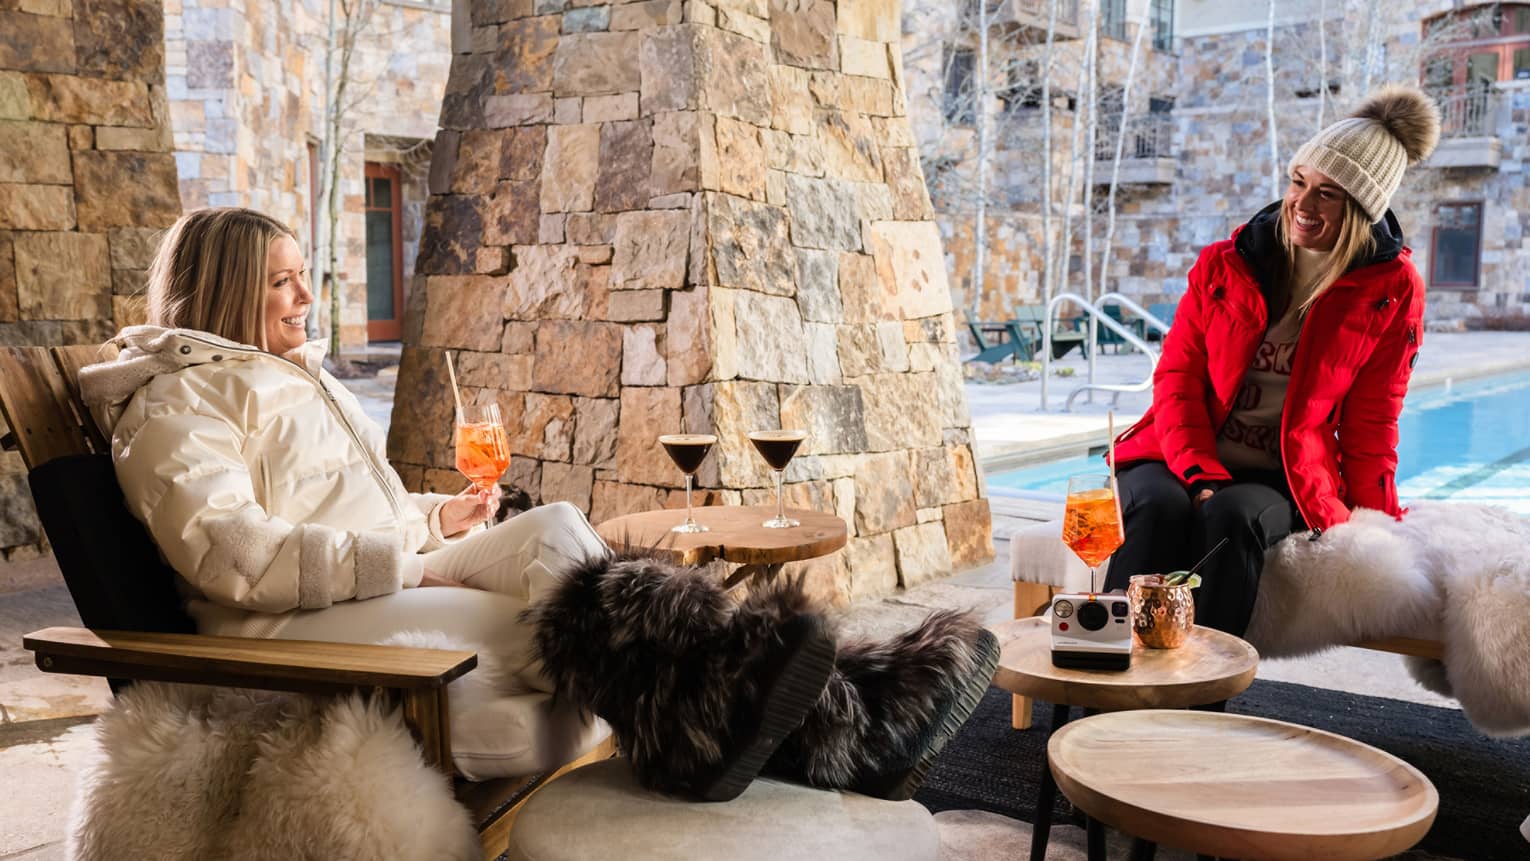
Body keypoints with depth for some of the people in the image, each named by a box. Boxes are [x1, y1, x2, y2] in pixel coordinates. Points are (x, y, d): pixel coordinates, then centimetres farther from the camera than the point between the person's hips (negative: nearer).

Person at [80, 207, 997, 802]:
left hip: (388, 581, 8)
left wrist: (437, 518, 11)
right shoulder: (177, 400, -2)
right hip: (291, 630, -7)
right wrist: (399, 560, -21)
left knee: (555, 530, -20)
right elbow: (228, 553, -17)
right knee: (553, 624, -30)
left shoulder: (303, 374, 26)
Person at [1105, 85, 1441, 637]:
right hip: (1183, 461, 1)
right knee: (1161, 506, -33)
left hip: (1284, 481, -1)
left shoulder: (1392, 290, 3)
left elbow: (1370, 423, 6)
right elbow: (1177, 377, 1)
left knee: (1233, 516, -35)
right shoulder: (1225, 263, 5)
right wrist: (1200, 476, -14)